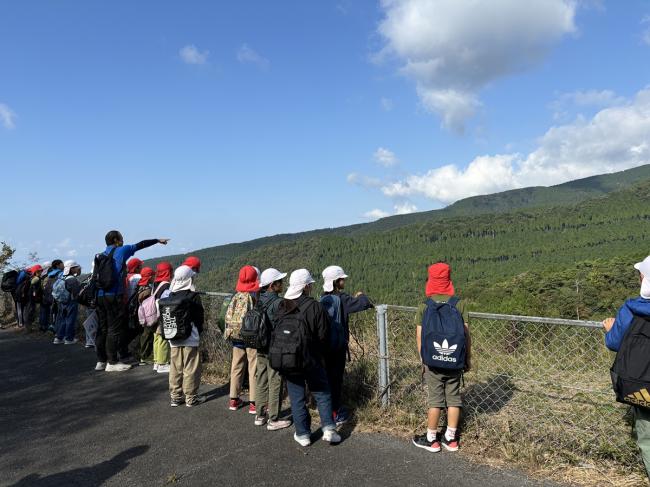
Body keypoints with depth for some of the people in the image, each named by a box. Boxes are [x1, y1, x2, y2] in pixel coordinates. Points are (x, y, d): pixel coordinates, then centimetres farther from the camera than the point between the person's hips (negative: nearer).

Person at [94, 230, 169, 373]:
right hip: (114, 296, -7)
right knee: (115, 329, -2)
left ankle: (101, 361, 17)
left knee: (102, 329, 12)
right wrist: (158, 240, 15)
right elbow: (140, 245, 4)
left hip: (100, 296, 7)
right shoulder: (121, 251, -3)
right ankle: (112, 363, 1)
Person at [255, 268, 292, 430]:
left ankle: (260, 415, 28)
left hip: (260, 348, 8)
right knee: (275, 383, 4)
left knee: (261, 381, 16)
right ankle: (273, 420, 13)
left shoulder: (258, 301, 4)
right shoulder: (278, 302, -19)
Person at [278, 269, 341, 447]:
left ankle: (302, 434, 19)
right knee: (322, 393, 14)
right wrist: (319, 354, 8)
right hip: (312, 359, -3)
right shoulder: (315, 307, -16)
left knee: (297, 397, 13)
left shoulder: (282, 307, -3)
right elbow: (323, 336, -11)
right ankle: (329, 429, 10)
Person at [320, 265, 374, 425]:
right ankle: (336, 413, 13)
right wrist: (361, 296, -4)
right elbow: (363, 304, -21)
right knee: (336, 378, 4)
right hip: (337, 345, -6)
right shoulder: (341, 299, -16)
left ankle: (328, 408, 29)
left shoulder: (323, 299, 5)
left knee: (327, 376, 16)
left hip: (324, 344, 6)